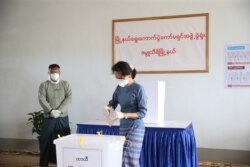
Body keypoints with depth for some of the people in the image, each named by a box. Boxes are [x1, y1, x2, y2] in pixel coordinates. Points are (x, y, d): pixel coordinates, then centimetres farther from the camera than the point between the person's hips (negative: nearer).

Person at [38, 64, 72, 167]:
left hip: (63, 118, 1)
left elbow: (69, 98, -5)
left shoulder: (65, 84, 7)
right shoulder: (44, 85, 4)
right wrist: (51, 111, -21)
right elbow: (42, 99, -8)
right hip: (48, 118, -1)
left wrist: (59, 110, -16)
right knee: (46, 140, 3)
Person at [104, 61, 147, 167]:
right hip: (122, 127, 6)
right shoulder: (119, 88, 6)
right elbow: (113, 103, 18)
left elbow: (142, 112, -14)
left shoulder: (138, 89, -13)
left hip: (135, 128, -6)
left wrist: (124, 115, -24)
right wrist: (108, 108, -6)